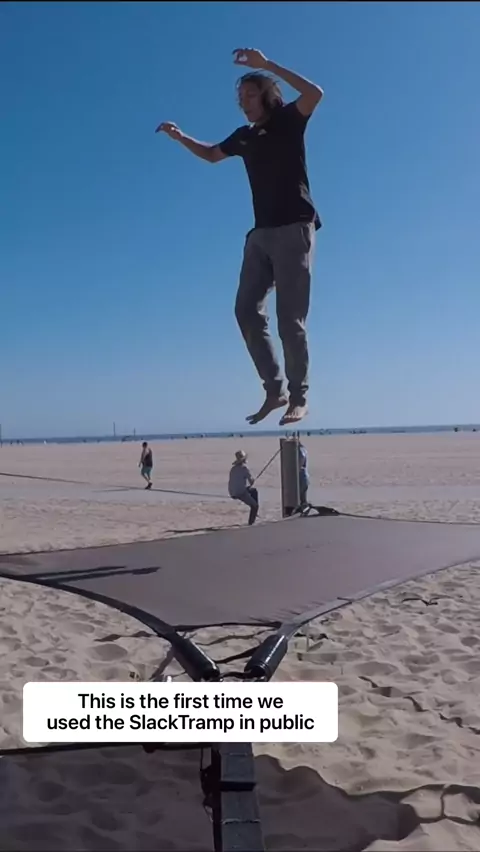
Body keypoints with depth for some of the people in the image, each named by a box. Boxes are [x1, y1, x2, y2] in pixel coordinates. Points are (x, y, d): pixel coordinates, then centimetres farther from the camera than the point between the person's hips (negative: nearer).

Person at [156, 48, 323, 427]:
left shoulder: (288, 120, 0)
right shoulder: (244, 136, 17)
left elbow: (315, 93, -20)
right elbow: (212, 154, 35)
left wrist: (267, 64, -22)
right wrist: (180, 136, 19)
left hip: (294, 228, -7)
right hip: (261, 232, 7)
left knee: (290, 318, -10)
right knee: (247, 311, -1)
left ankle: (299, 397, -1)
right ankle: (276, 390, 6)